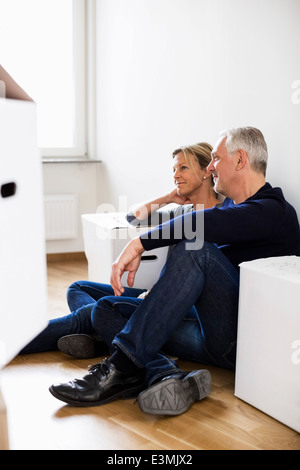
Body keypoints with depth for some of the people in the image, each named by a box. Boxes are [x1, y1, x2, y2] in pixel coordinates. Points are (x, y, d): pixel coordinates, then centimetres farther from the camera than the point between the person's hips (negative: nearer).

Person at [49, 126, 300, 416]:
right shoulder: (230, 204, 22)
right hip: (211, 335, 9)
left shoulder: (275, 210, -8)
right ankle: (166, 376, -30)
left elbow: (204, 224, -26)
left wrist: (140, 244, -24)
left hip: (244, 338, -9)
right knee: (105, 310, -1)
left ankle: (124, 365, -31)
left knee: (197, 249, -31)